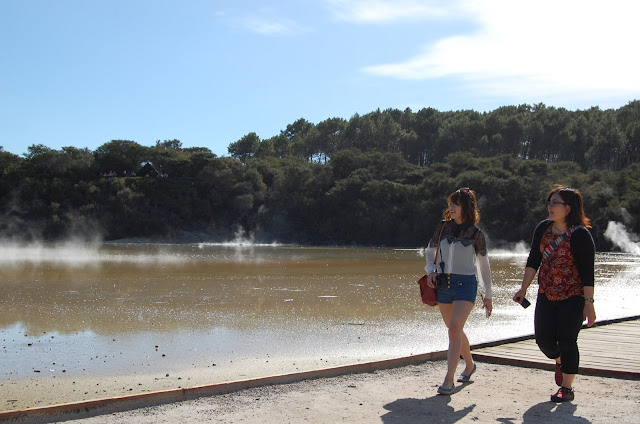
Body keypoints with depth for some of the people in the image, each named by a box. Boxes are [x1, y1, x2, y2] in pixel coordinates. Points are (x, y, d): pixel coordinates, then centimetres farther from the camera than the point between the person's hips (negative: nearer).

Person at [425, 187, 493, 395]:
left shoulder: (475, 234, -2)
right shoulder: (443, 228, 6)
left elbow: (484, 265, 6)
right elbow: (430, 251, 20)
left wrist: (488, 295, 8)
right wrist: (430, 270, 0)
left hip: (466, 284, -4)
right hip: (443, 284, 5)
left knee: (455, 328, -18)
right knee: (455, 330, 15)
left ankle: (449, 380, -17)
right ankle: (469, 365, 40)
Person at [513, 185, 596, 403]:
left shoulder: (580, 235, -14)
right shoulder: (543, 229, 3)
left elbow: (588, 272, -14)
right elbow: (533, 260, 6)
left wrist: (589, 303, -16)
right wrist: (523, 288, 0)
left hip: (572, 297, -5)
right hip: (546, 295, 5)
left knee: (567, 341, -4)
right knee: (544, 339, 6)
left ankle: (567, 388, 12)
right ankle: (560, 362, 39)